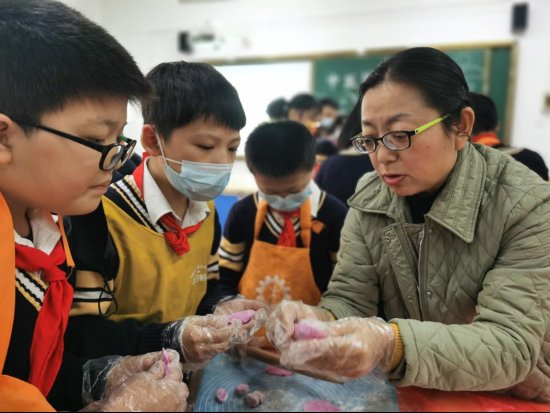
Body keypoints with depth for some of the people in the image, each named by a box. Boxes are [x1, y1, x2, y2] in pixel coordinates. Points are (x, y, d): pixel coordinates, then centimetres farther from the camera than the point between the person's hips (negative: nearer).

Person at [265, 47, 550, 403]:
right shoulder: (369, 197, -8)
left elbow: (513, 345, -24)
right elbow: (349, 299, -8)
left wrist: (393, 345, -40)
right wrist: (318, 320, -31)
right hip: (405, 388, 3)